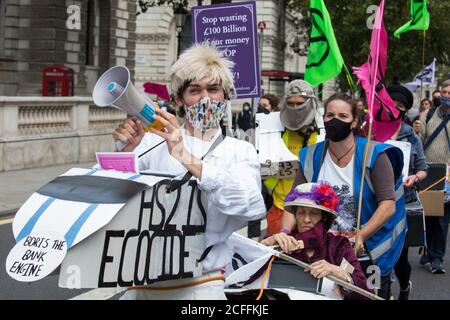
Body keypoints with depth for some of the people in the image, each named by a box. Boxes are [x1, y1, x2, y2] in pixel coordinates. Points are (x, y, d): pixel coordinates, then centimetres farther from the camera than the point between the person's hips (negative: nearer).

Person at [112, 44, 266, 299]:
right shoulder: (155, 141, 10)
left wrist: (187, 159, -20)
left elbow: (252, 206, -12)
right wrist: (127, 150, -16)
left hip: (201, 285, -2)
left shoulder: (240, 151, 8)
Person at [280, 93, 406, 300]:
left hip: (368, 258, -3)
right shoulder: (312, 157, 1)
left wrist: (360, 238, -26)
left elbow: (388, 204, -15)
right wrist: (285, 231, -20)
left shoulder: (373, 154, -9)